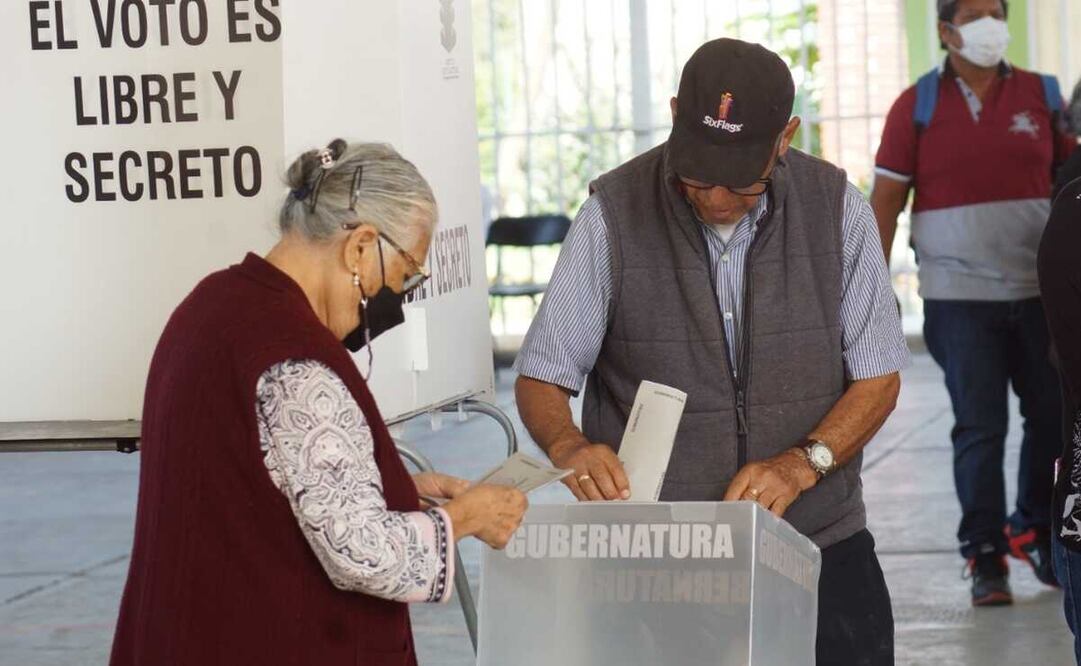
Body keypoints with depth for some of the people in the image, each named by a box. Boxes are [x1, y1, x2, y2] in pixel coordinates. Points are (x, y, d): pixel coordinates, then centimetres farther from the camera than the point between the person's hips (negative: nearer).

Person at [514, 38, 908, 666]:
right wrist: (570, 446, -24)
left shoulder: (837, 207, -2)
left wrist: (802, 461, -15)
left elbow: (878, 378, 2)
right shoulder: (615, 214, -7)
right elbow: (541, 379, -2)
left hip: (821, 544, 2)